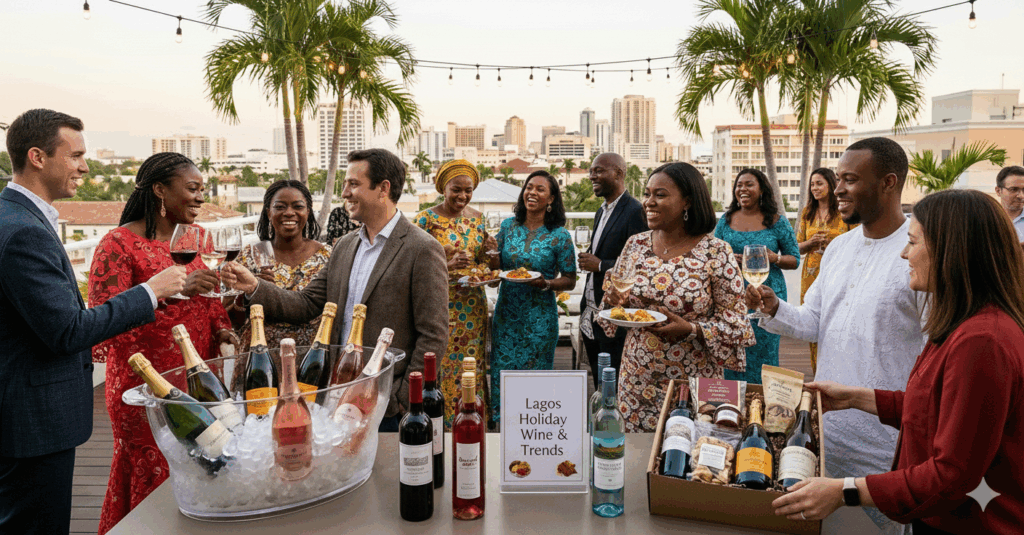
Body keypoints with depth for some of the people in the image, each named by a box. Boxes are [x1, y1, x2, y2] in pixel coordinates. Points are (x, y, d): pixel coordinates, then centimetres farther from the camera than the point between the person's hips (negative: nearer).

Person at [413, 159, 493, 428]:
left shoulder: (477, 218, 9)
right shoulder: (426, 219, -7)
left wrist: (487, 252, -5)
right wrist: (448, 265, -24)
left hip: (473, 308, 5)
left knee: (472, 372, 9)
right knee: (442, 371, -1)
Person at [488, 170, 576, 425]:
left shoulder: (559, 236, -6)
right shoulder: (508, 226, 4)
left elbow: (570, 280, -2)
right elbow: (496, 266, 10)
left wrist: (546, 283, -20)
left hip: (539, 318, -3)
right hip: (506, 314, 3)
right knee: (501, 374, 8)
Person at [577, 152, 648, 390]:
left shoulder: (635, 212, -13)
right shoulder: (601, 212, 17)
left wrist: (600, 265, -15)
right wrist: (587, 260, 2)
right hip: (591, 318, 9)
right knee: (599, 387, 15)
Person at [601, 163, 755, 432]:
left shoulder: (716, 252, -9)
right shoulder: (635, 245, 3)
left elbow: (734, 322, -7)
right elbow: (614, 297, 14)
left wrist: (691, 329, -22)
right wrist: (614, 301, -9)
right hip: (637, 380, 4)